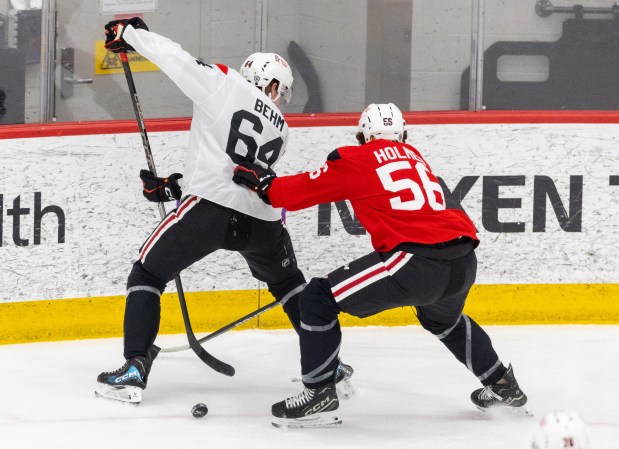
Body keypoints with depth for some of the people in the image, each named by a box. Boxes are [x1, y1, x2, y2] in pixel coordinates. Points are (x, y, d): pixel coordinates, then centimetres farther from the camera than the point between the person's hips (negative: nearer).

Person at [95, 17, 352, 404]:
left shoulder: (226, 85, 7)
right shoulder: (280, 130, 23)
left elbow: (177, 59, 0)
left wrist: (131, 33, 15)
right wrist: (172, 187, 28)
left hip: (212, 207, -5)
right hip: (262, 218, 5)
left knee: (147, 275, 9)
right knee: (289, 284, 31)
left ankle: (135, 369, -4)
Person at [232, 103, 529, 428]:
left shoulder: (356, 159, 7)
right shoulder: (414, 157, 26)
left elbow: (303, 191, 8)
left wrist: (264, 184, 25)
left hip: (419, 261, -7)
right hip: (464, 261, 7)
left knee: (319, 298, 3)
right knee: (442, 319, 40)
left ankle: (319, 395, -2)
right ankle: (501, 385, 48)